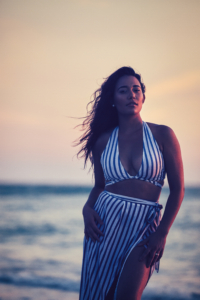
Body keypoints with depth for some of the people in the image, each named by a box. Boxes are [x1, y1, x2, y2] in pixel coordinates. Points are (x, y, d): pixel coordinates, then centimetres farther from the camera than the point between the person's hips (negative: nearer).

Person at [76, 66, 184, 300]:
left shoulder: (162, 135, 1)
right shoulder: (104, 140, 8)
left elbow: (177, 189, 0)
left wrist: (162, 232, -9)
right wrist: (87, 208, -3)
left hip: (144, 226, -2)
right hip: (105, 221, 2)